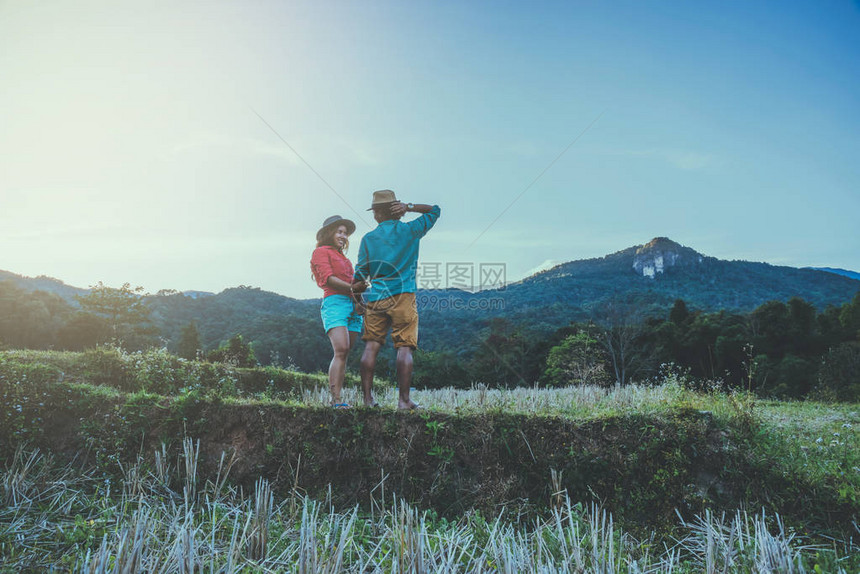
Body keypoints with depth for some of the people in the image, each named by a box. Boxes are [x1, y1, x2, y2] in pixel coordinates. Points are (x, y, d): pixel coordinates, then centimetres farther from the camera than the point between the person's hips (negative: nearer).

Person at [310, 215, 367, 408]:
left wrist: (359, 292, 1)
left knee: (344, 355, -2)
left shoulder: (344, 258, 31)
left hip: (352, 306, 7)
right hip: (334, 303, -7)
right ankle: (336, 399, -23)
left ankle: (336, 398, -4)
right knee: (341, 350, -21)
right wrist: (351, 287, -17)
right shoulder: (321, 252, 9)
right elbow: (328, 278, -5)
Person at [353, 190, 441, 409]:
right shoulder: (410, 231, 5)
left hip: (376, 298, 2)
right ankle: (404, 399, -5)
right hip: (403, 297, -2)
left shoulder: (368, 239, 8)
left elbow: (360, 275, 8)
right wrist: (408, 207, 7)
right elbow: (434, 210, 18)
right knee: (404, 347, -3)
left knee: (371, 346, 6)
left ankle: (368, 397, 6)